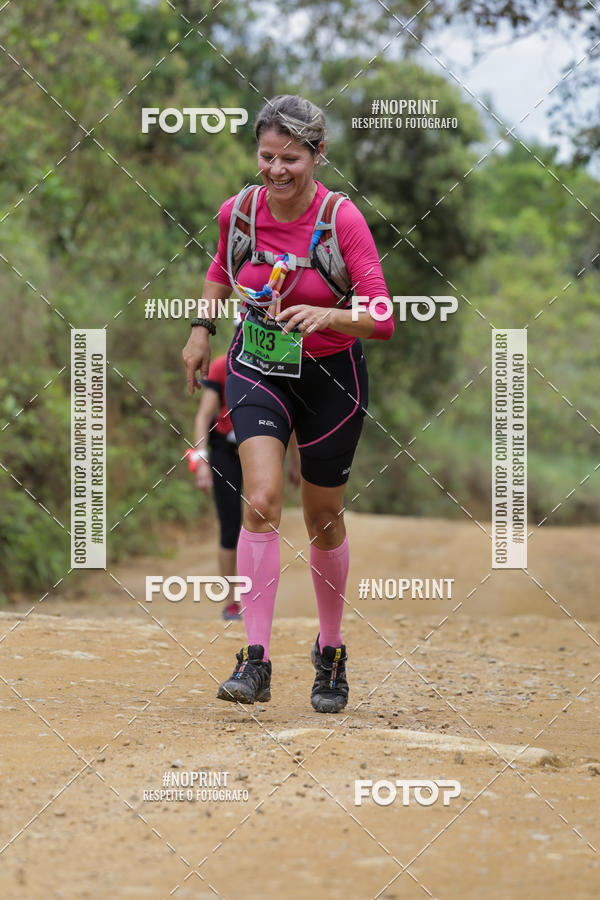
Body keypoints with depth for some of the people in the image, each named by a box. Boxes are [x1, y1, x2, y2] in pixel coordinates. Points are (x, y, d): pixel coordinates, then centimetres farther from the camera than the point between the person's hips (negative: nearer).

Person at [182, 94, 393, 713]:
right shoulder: (239, 212, -9)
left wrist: (326, 316, -38)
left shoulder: (342, 219, -19)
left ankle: (330, 653, 34)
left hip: (330, 376, -1)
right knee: (261, 498, -20)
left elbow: (381, 319, -22)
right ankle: (255, 662, -22)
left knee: (323, 521, 10)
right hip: (257, 367, 1)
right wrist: (201, 328, 8)